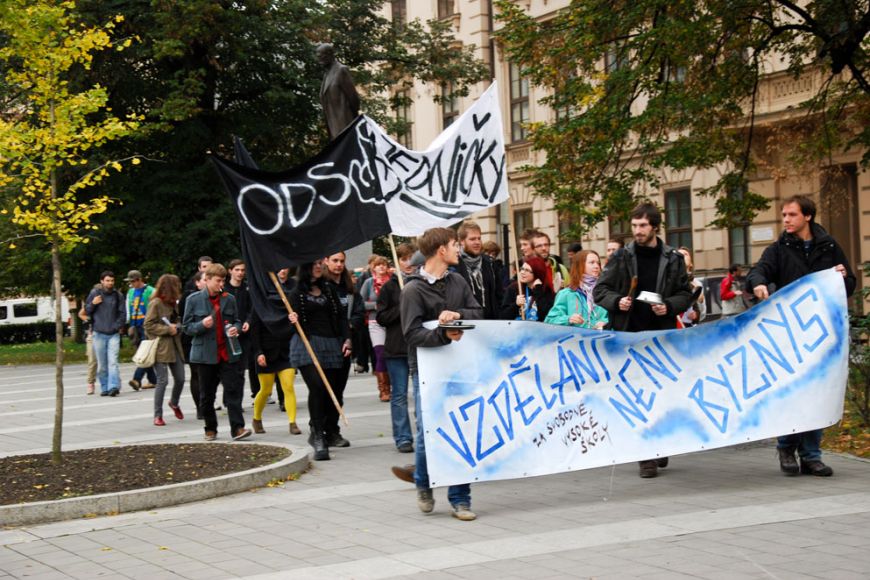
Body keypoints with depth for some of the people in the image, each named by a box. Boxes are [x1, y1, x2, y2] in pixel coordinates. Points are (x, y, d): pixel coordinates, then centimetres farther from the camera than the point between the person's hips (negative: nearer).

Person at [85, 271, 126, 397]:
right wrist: (93, 303, -9)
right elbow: (87, 311, 10)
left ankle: (114, 386, -20)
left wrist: (118, 326, -1)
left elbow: (122, 313, 10)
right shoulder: (94, 293, 4)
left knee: (113, 361, -14)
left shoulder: (118, 295, 5)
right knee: (101, 364, 4)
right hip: (99, 334, 1)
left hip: (114, 334, -1)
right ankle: (105, 388, 12)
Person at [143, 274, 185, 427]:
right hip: (161, 347, -7)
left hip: (175, 346, 7)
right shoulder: (155, 304, -11)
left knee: (180, 379, 7)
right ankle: (158, 415, 2)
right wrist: (168, 329, -16)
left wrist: (177, 326, 5)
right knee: (162, 381, -8)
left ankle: (174, 403, 35)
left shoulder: (173, 303, 13)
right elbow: (148, 325, -15)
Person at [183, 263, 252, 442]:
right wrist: (202, 325, -19)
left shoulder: (228, 299, 5)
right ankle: (210, 429, 21)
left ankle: (237, 428, -8)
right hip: (205, 353, -1)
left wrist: (236, 328, -6)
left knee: (233, 390, -7)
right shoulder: (193, 300, -2)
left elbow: (237, 320, 17)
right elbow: (187, 327, 1)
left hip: (228, 353, 1)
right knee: (207, 395, 8)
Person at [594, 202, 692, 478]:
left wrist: (669, 306, -10)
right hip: (629, 334, 0)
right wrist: (617, 301, -12)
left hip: (662, 334, 1)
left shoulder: (673, 259, 6)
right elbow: (600, 290, 8)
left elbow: (685, 294, 10)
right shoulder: (621, 257, 5)